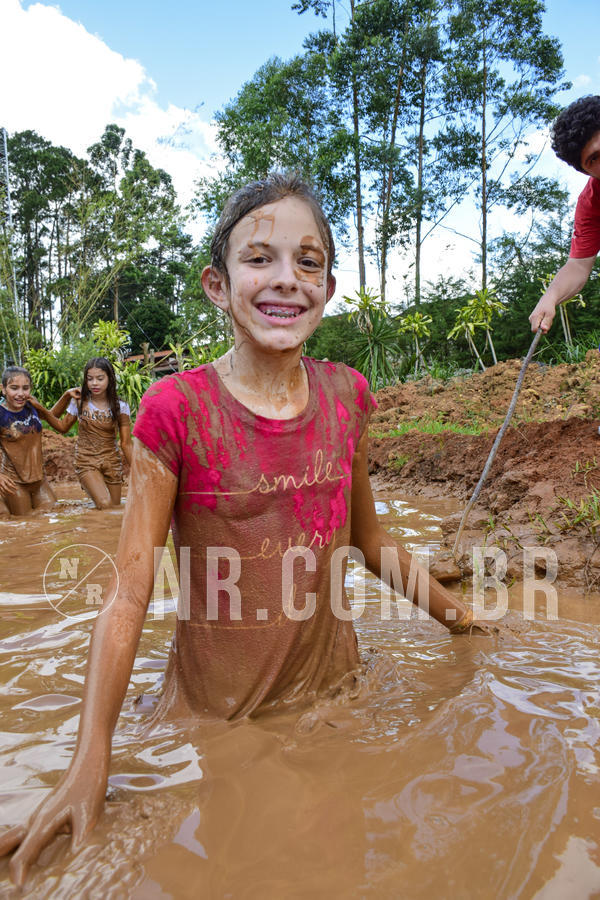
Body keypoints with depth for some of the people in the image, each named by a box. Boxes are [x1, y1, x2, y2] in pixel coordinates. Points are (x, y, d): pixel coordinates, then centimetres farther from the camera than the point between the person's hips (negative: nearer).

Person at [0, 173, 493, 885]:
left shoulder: (346, 395, -6)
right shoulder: (177, 408, -18)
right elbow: (129, 592, -16)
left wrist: (458, 617, 16)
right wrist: (88, 766, -21)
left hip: (331, 685, 4)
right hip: (213, 710, -3)